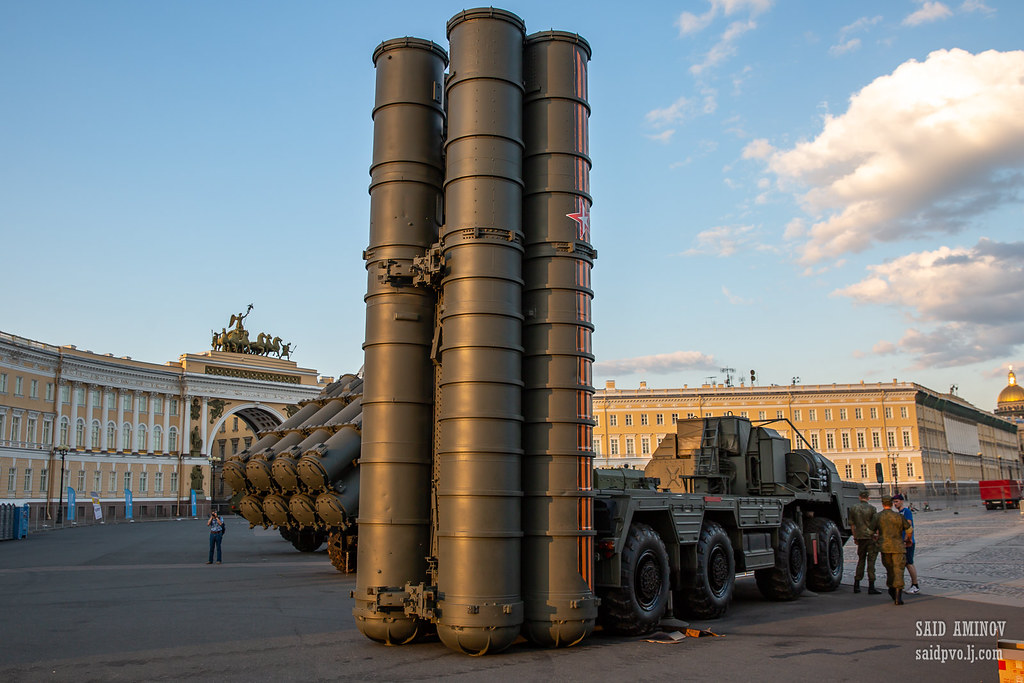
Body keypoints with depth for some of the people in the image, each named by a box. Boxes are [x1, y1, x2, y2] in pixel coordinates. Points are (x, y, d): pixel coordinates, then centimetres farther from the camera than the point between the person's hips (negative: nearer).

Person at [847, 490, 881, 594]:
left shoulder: (853, 508, 6)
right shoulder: (872, 508, -6)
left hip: (860, 537, 4)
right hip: (871, 536, -4)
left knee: (861, 560, 13)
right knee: (871, 560, -2)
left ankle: (856, 585, 12)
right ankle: (871, 587, -3)